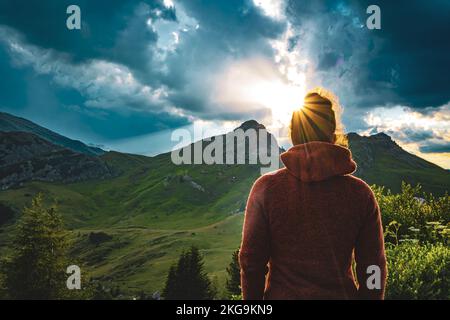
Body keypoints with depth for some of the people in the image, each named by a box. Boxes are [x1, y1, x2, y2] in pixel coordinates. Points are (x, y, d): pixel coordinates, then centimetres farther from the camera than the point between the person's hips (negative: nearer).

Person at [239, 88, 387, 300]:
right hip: (341, 293, 1)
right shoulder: (360, 193, -9)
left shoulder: (266, 188, -13)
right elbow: (373, 271, -3)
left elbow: (251, 261, -8)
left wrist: (251, 297, 5)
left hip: (282, 294, -1)